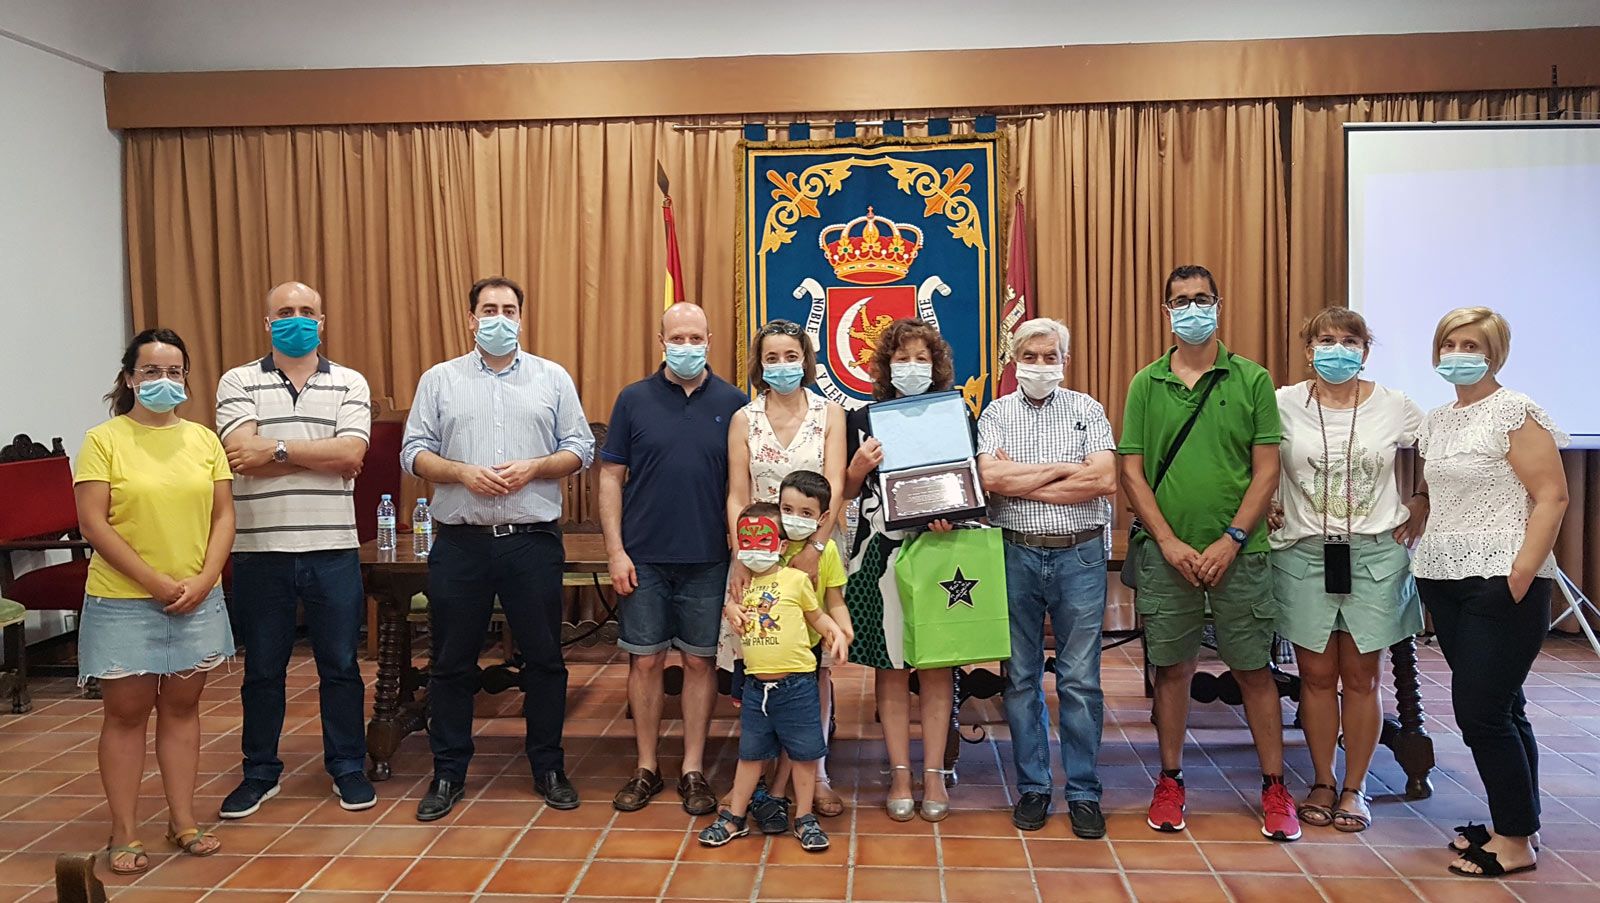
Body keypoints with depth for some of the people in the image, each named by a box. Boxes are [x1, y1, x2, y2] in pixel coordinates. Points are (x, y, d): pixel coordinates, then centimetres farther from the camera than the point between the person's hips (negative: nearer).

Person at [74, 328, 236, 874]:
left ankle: (183, 820, 22)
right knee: (126, 712, 5)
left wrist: (203, 581, -9)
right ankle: (124, 833, 16)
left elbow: (223, 516, 4)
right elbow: (92, 524, -10)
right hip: (123, 603, -3)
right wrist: (156, 582, -15)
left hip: (196, 599, 3)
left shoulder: (203, 439, 6)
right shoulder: (103, 440, -5)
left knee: (181, 706, 12)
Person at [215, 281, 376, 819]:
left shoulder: (350, 384, 4)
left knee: (340, 665, 8)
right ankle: (260, 773, 28)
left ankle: (348, 769, 22)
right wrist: (323, 455, -12)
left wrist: (278, 447, -13)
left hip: (332, 548, 0)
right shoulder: (238, 383, 3)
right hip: (259, 550, 0)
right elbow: (244, 455, -13)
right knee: (262, 669, 12)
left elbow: (351, 453, -11)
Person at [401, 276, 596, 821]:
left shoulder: (552, 378, 8)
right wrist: (463, 473, -13)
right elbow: (414, 452, 4)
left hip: (534, 541, 0)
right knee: (452, 662, 8)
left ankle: (548, 768, 21)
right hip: (460, 543, 1)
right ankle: (448, 772, 22)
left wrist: (534, 467, -12)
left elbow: (580, 449, 5)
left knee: (544, 658, 6)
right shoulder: (440, 380, 8)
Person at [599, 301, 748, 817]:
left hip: (708, 560, 0)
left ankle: (694, 770, 20)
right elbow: (611, 477, 2)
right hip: (643, 559, 0)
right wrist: (615, 551, -5)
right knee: (645, 661, 7)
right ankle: (646, 768, 21)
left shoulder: (733, 403, 2)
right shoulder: (634, 399, 2)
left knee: (700, 661, 8)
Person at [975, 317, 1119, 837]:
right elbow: (990, 478, -10)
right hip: (1017, 556, 1)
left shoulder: (1086, 410, 5)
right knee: (1022, 678, 8)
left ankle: (1084, 792, 16)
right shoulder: (997, 414, 7)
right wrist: (1062, 469, -9)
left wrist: (1020, 483, -10)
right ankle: (1033, 788, 21)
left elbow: (1105, 481, -10)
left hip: (1079, 555, -1)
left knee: (1080, 680, 4)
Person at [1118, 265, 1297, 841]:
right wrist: (1169, 542, -8)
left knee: (1253, 668, 6)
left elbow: (1266, 470, -1)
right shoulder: (1146, 384, 5)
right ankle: (1170, 780, 22)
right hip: (1167, 551, 1)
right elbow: (1132, 471, 2)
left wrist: (1232, 540, -10)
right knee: (1172, 667, 8)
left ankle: (1274, 787, 19)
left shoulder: (1252, 380, 2)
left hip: (1238, 551, -1)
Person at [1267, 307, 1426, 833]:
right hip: (1303, 554, 0)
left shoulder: (1395, 408, 1)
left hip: (1376, 553, 0)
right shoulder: (1283, 405, -1)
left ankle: (1355, 788, 19)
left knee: (1361, 677, 6)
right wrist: (1269, 508, -2)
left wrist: (1419, 510, 3)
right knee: (1316, 675, 6)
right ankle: (1322, 783, 21)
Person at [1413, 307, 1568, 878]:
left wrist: (1522, 573, -20)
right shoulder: (1436, 422, 14)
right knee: (1501, 709, 15)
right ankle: (1517, 824, 25)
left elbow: (1552, 497, -14)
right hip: (1445, 580, 7)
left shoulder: (1515, 412, -8)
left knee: (1481, 711, -6)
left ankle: (1516, 842, 7)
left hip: (1500, 585, -7)